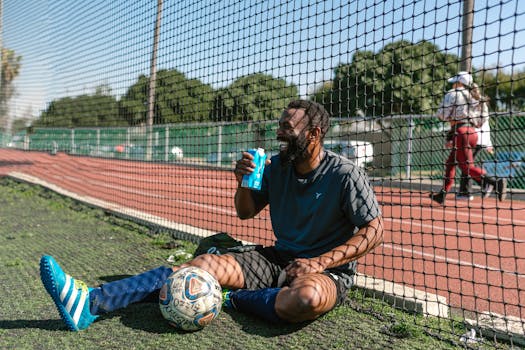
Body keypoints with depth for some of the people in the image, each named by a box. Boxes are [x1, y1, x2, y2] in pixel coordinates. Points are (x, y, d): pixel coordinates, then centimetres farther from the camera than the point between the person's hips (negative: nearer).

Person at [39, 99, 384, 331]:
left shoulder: (345, 174, -12)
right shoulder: (277, 166, 4)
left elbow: (374, 230, -12)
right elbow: (245, 212, 13)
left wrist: (319, 263, -21)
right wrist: (244, 182, -10)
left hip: (330, 270, -4)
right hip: (277, 257, 5)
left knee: (307, 297, -42)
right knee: (205, 263, -16)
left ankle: (230, 299, -16)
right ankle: (91, 302, -24)